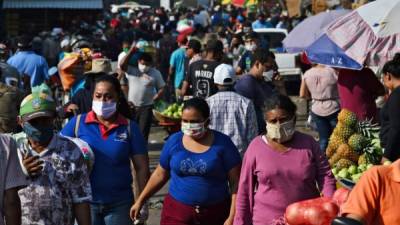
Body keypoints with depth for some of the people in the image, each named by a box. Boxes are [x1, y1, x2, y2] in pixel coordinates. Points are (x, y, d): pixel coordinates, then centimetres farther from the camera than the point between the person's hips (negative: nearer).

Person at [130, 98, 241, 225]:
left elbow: (235, 182, -6)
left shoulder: (222, 143, -5)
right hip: (177, 214, 1)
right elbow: (160, 174, 13)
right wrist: (140, 201, 15)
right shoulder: (174, 141, 1)